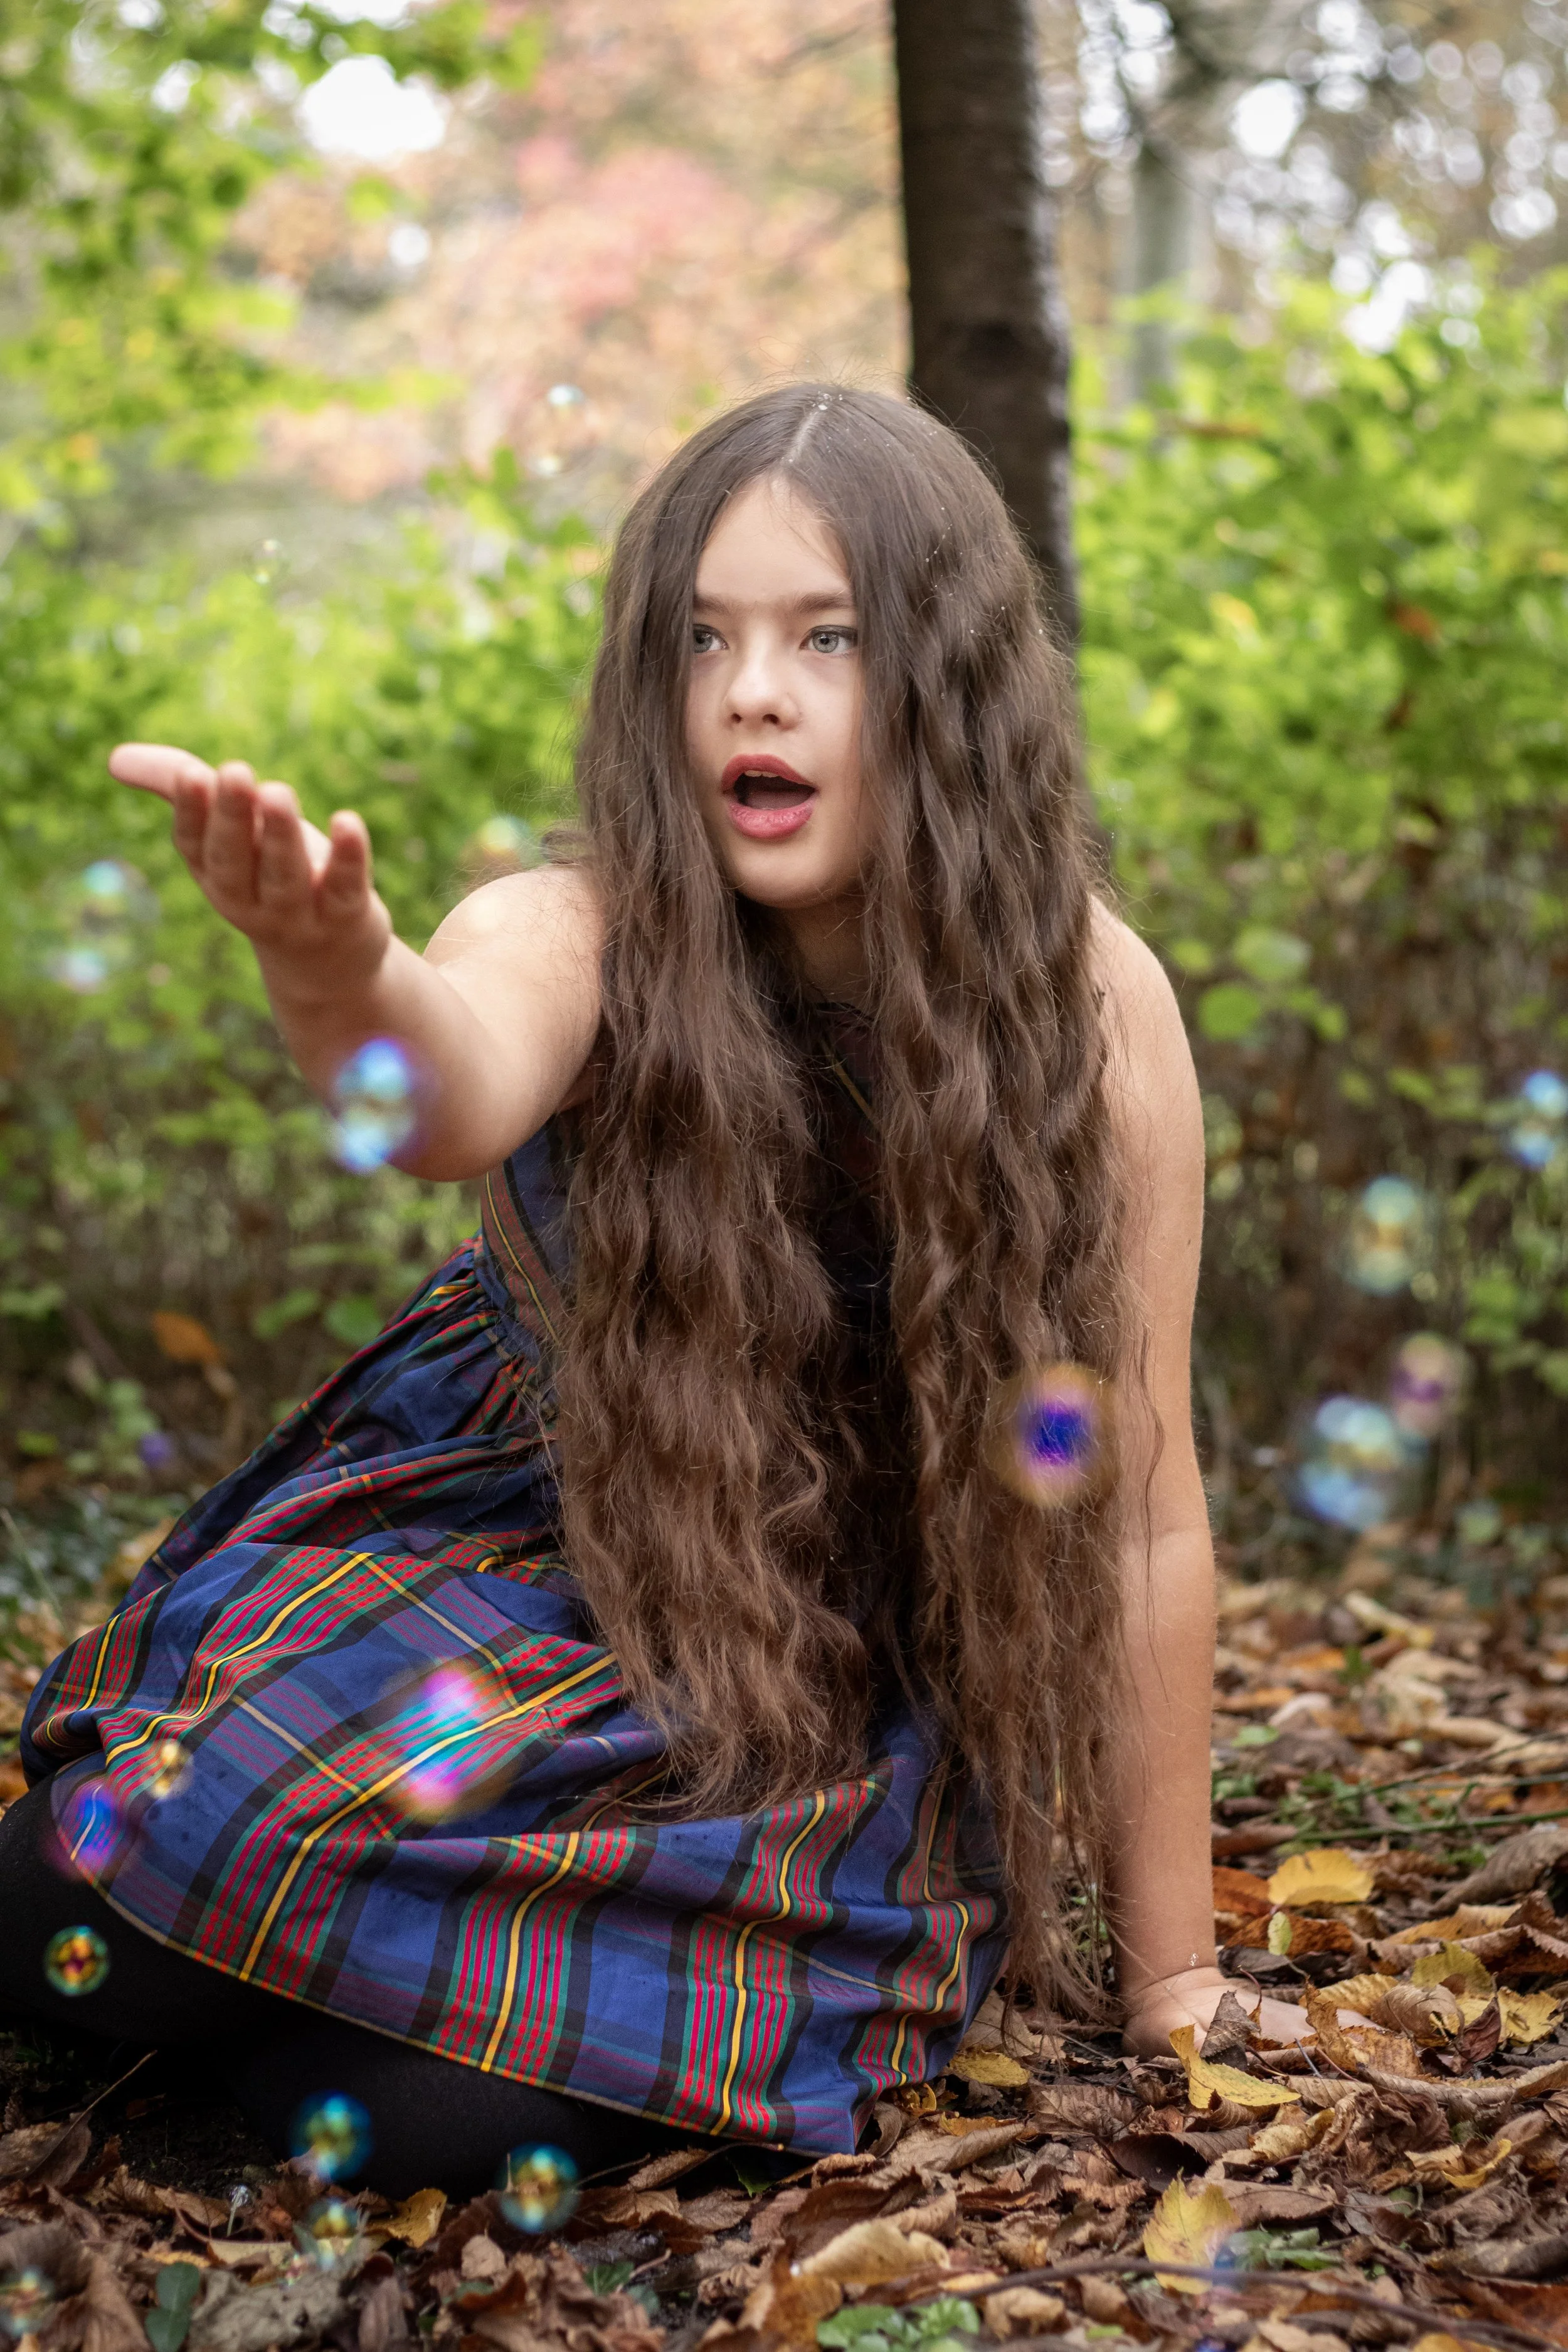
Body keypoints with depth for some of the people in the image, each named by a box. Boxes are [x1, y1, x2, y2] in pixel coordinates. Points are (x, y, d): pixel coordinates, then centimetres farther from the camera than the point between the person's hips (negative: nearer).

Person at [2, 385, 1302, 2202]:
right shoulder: (590, 941, -20)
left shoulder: (1093, 1006, -18)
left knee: (436, 2101, -24)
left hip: (852, 1667, -1)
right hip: (523, 1537, 1)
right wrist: (338, 977, -71)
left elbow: (1137, 1509, -13)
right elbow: (457, 1091, -45)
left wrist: (1171, 1980, -6)